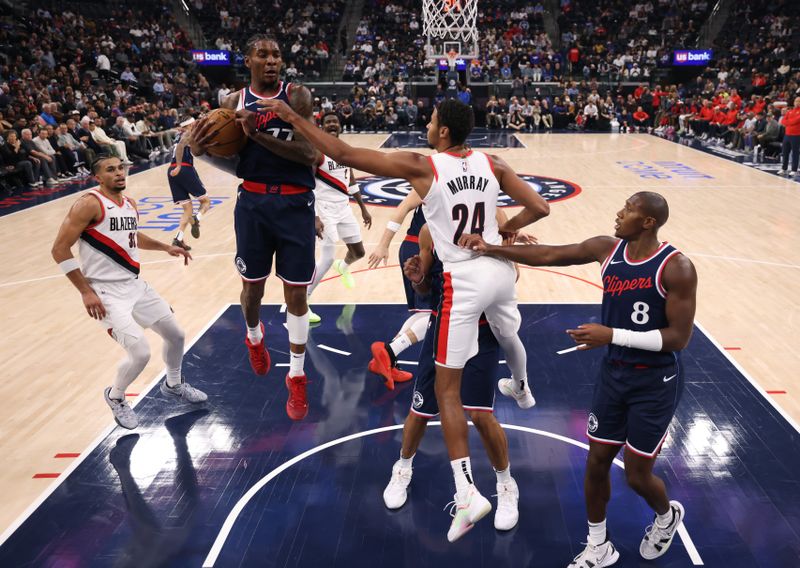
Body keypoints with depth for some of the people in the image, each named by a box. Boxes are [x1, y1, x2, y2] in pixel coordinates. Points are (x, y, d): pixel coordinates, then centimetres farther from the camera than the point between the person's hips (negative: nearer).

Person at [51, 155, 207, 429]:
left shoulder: (130, 204, 9)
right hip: (106, 292, -8)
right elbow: (60, 249, -17)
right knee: (140, 353, -18)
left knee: (176, 335, 14)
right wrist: (86, 292, -19)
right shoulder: (89, 204, -15)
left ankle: (173, 385, 41)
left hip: (136, 285, 8)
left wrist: (166, 247, 20)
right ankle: (115, 397, 14)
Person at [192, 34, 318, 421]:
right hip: (253, 202, 2)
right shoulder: (234, 101, 4)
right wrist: (202, 148, -14)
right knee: (252, 285, 14)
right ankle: (254, 338, 47)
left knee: (296, 293, 1)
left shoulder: (297, 96, -5)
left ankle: (296, 377, 16)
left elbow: (309, 153, -16)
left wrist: (258, 134, -25)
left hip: (295, 203, -2)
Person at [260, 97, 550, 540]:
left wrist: (290, 116, -8)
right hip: (500, 268, 6)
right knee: (508, 334, 38)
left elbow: (343, 154, -16)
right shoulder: (493, 164, 1)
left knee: (447, 389, 3)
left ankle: (468, 493, -2)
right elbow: (539, 208, 3)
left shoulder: (421, 166, -13)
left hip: (464, 281, -6)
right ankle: (522, 388, 71)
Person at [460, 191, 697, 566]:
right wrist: (490, 249, -6)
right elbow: (548, 255, 0)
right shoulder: (608, 248, -4)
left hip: (656, 381, -5)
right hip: (613, 372, 5)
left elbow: (679, 337, -21)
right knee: (596, 462, 10)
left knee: (637, 475, 5)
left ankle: (668, 515, 43)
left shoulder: (676, 268, -20)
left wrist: (612, 335, -28)